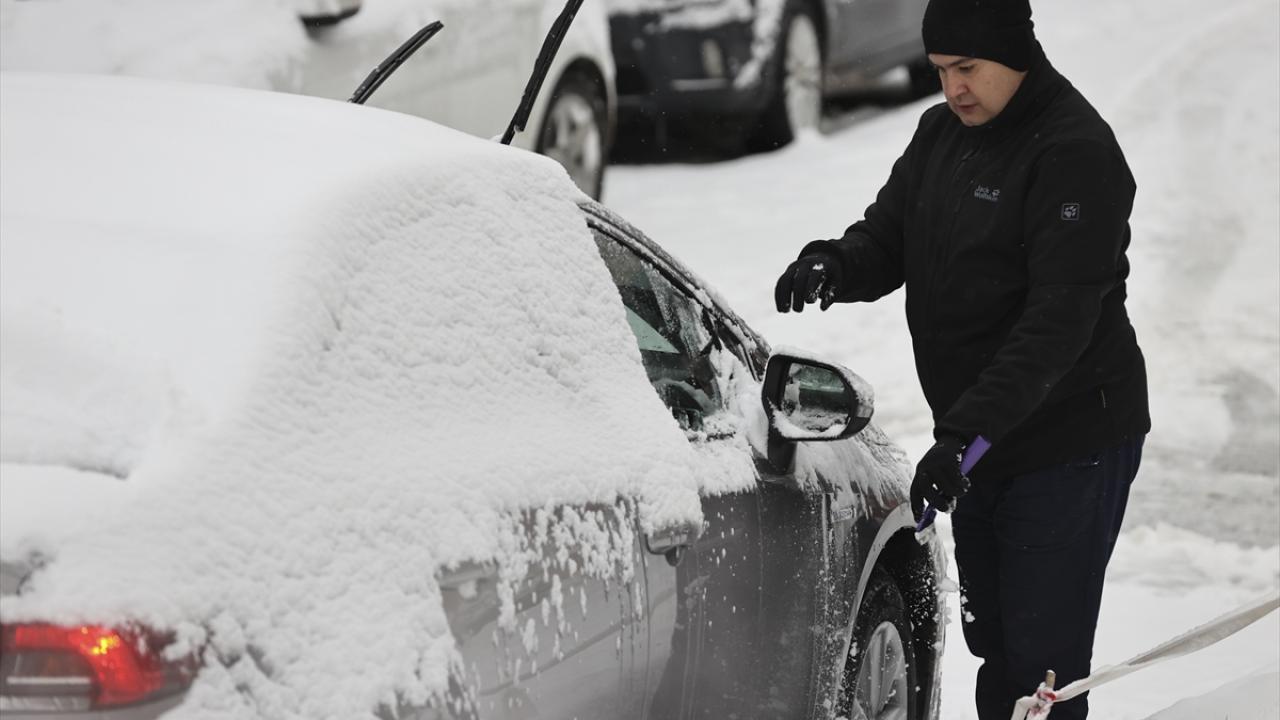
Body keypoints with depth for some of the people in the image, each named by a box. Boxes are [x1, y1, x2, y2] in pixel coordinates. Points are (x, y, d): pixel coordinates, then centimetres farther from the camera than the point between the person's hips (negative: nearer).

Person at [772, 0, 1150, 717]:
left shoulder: (1075, 152, -19)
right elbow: (887, 237, 10)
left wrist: (969, 431, -33)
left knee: (1041, 659, -8)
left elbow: (1060, 317, -26)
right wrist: (834, 264, -15)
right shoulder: (942, 133, 8)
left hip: (1070, 445, -8)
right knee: (992, 641, 17)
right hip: (979, 445, 8)